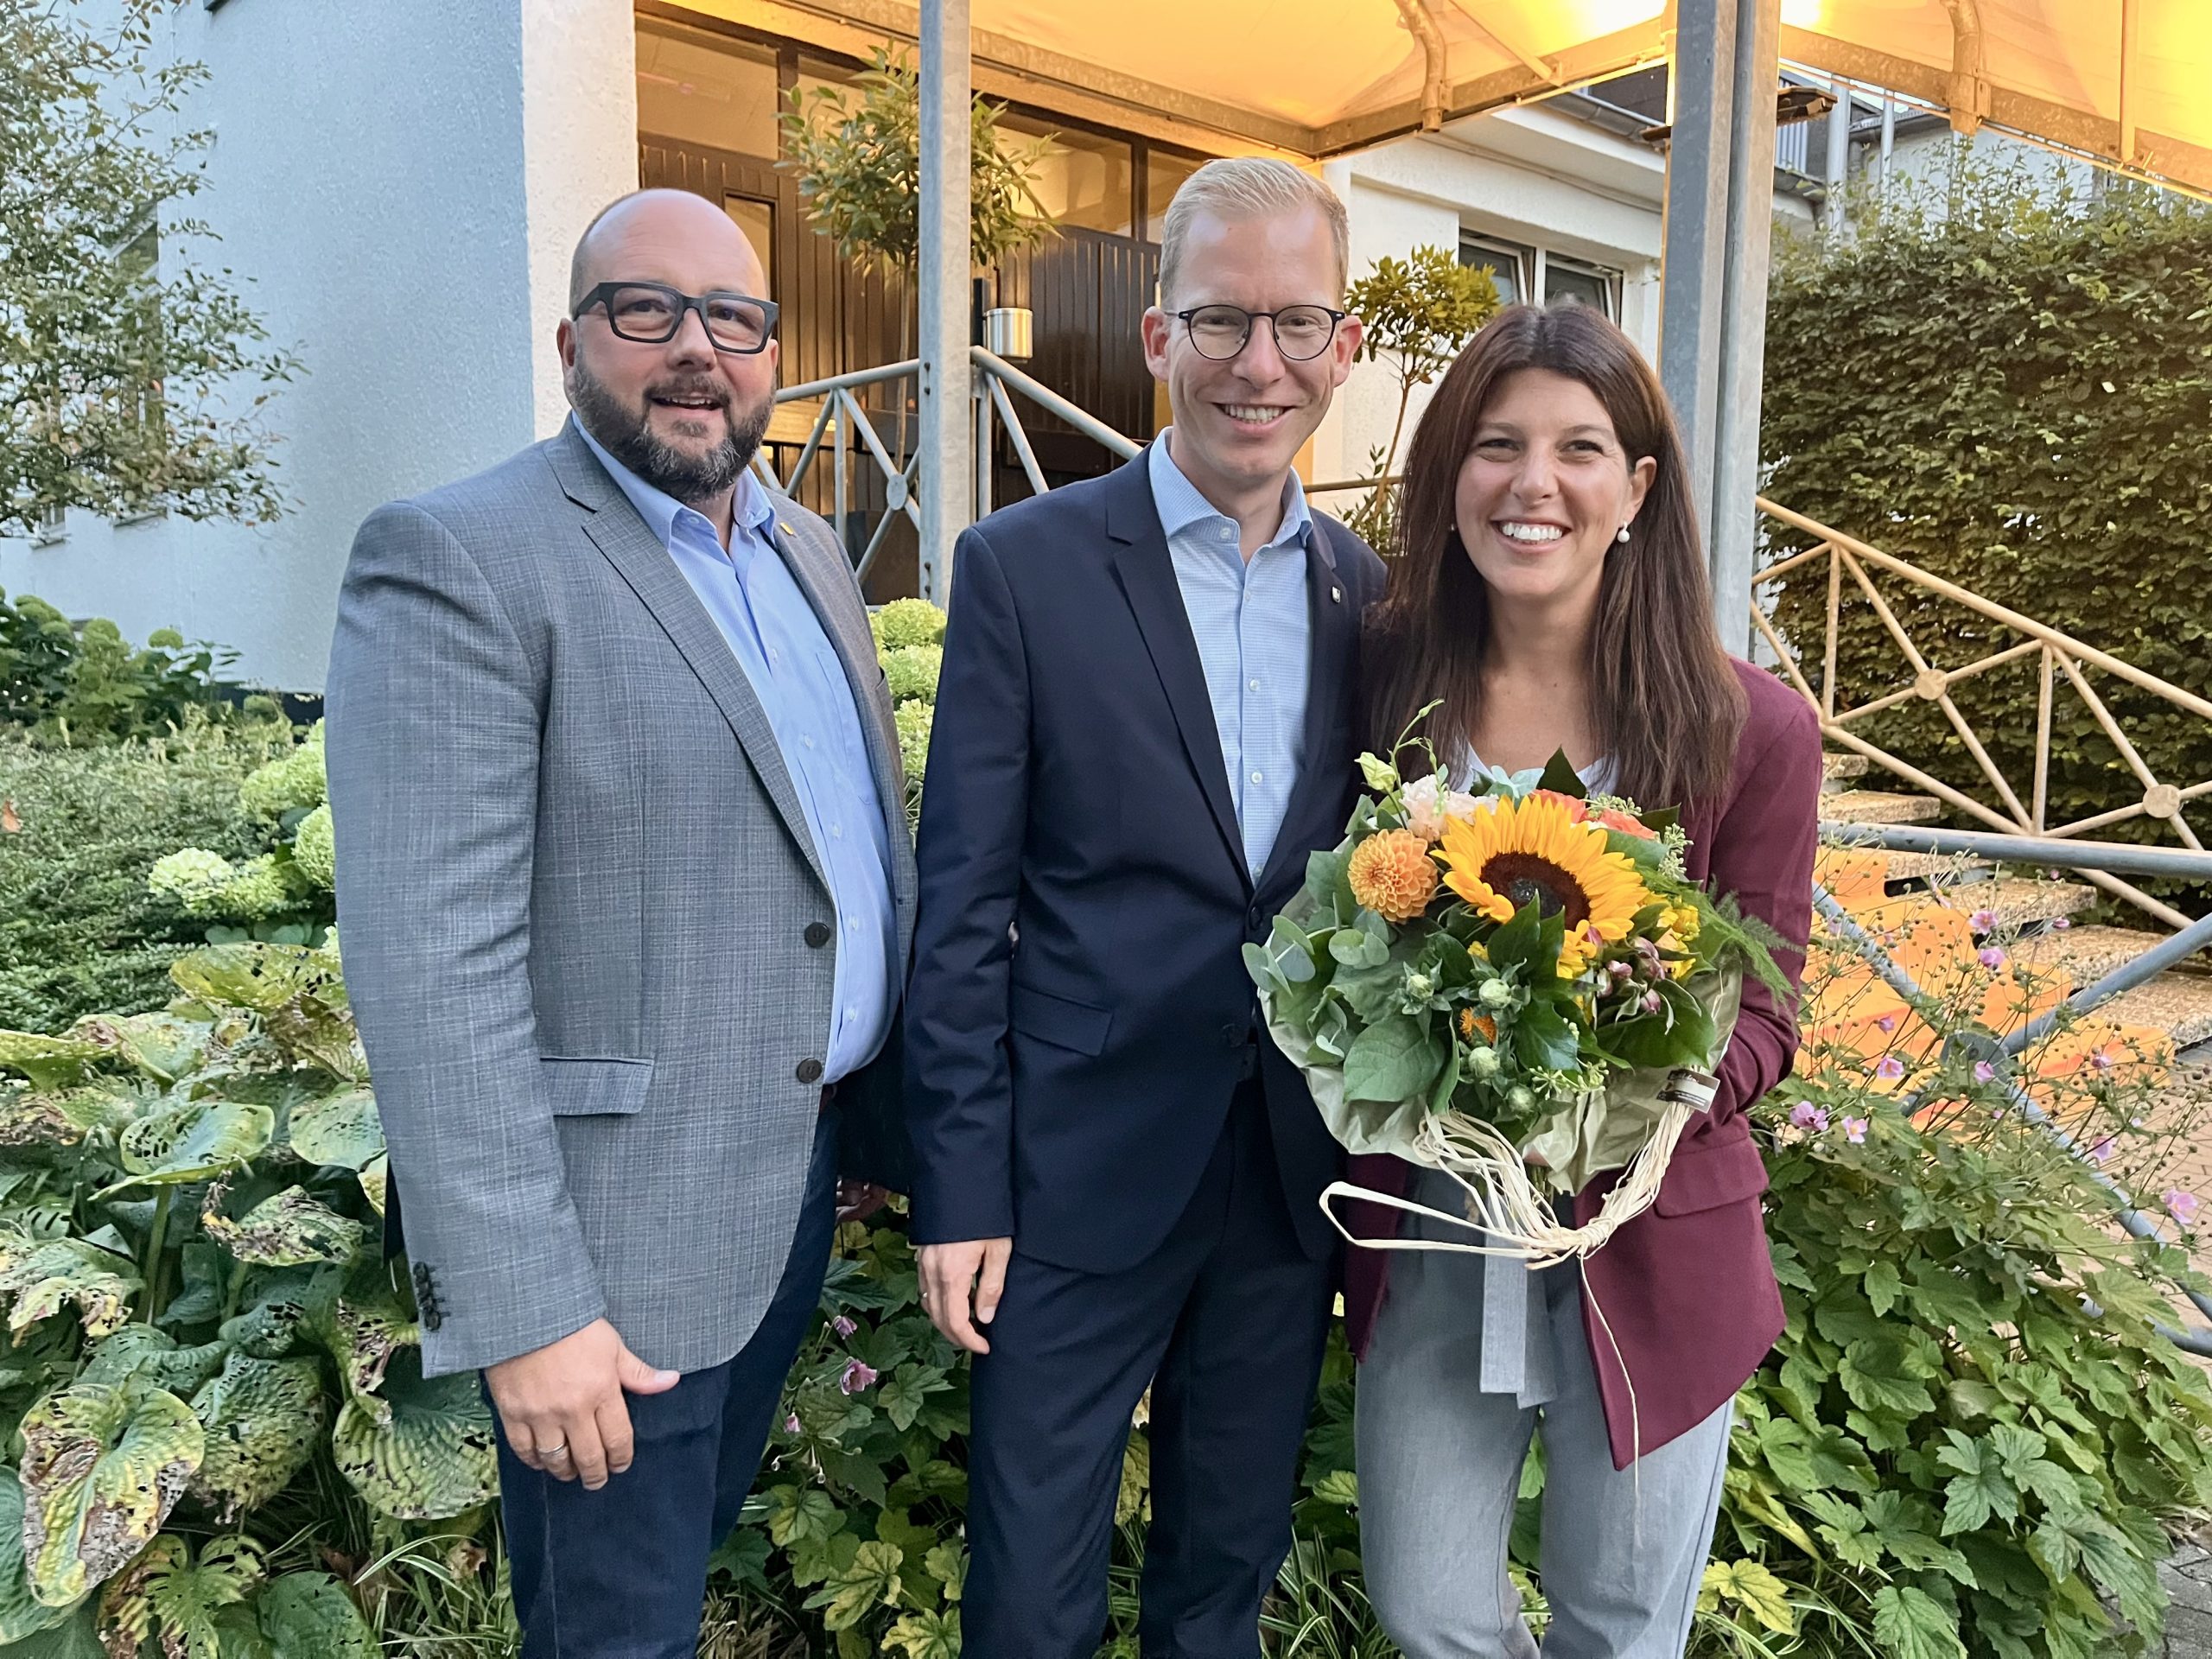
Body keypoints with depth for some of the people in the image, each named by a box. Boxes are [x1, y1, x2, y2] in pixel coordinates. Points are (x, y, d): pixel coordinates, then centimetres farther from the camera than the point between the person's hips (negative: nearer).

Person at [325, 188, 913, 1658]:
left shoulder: (809, 554, 9)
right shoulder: (457, 562, -16)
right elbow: (432, 969, -21)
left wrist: (891, 1107, 13)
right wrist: (522, 1310, -22)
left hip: (806, 1164, 7)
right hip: (619, 1228, -7)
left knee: (707, 1533, 27)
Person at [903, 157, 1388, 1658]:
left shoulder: (1369, 593, 5)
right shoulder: (1025, 567, -7)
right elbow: (964, 905, -8)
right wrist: (959, 1190, -9)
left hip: (1297, 1172, 4)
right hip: (1083, 1173, -3)